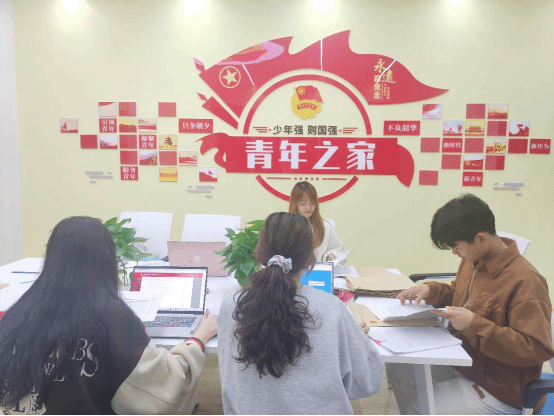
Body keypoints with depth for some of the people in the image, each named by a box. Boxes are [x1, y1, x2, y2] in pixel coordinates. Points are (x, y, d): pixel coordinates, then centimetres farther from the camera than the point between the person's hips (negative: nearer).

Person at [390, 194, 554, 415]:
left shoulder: (525, 281, -26)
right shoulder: (473, 261, -1)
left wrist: (475, 325, -31)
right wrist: (430, 290, -2)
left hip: (498, 391, -8)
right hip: (462, 362, 8)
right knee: (397, 369, 9)